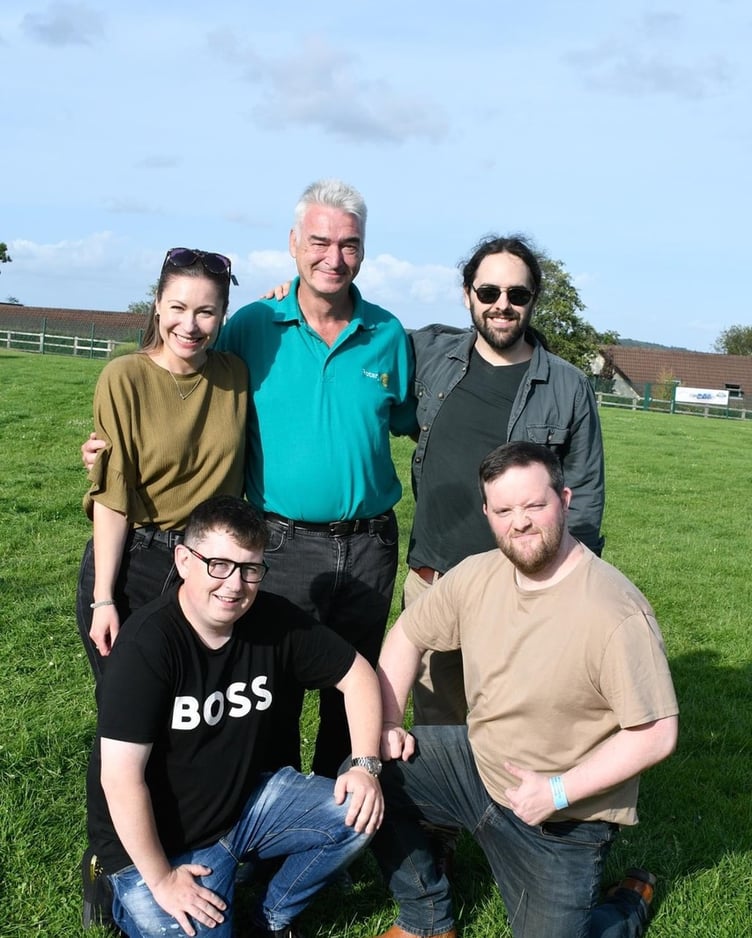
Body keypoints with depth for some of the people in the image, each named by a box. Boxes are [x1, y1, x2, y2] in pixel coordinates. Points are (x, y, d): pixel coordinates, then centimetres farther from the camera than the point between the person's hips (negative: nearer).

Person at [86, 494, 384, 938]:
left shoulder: (275, 620, -10)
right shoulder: (147, 643, -25)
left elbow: (357, 673, 1)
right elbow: (121, 777, -24)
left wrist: (366, 765, -11)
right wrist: (159, 879, -18)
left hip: (248, 801, 5)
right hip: (156, 841, -5)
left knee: (358, 813, -11)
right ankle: (134, 898, 12)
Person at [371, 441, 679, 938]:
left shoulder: (616, 612, -27)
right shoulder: (477, 575, -8)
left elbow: (655, 735, -24)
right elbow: (408, 635, 7)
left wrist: (559, 792, -25)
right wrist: (389, 726, -1)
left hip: (566, 817, -5)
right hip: (477, 761, 5)